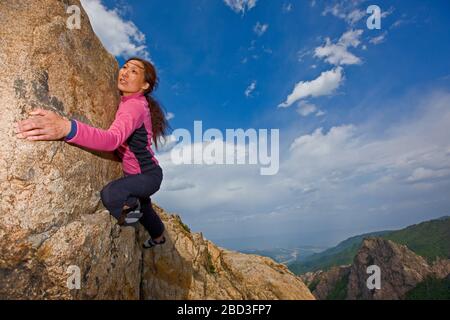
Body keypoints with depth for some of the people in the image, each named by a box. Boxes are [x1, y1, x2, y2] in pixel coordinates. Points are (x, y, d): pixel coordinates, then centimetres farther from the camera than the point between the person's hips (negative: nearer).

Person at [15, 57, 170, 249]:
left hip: (148, 175, -9)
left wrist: (68, 128, -64)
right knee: (143, 209, 33)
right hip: (140, 173, 10)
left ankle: (130, 207, -3)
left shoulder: (135, 105, -29)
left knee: (110, 195, -38)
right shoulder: (130, 102, 1)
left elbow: (113, 139, -49)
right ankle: (158, 236, 63)